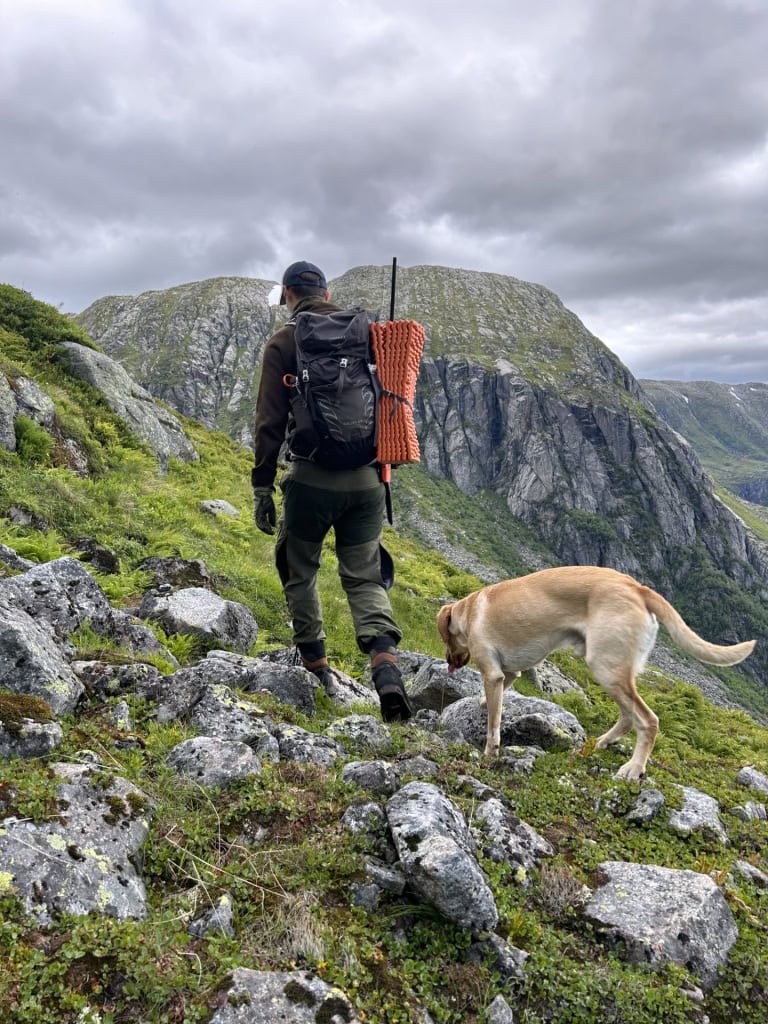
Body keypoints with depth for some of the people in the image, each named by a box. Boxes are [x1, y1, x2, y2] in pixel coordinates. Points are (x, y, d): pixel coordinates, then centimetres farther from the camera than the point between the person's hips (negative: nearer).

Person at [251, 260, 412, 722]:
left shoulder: (284, 343, -2)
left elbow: (270, 421, -6)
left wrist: (263, 486, -1)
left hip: (312, 477, -3)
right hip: (367, 478, 3)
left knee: (300, 571, 18)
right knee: (365, 577, 10)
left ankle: (317, 666, 26)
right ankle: (387, 664, -10)